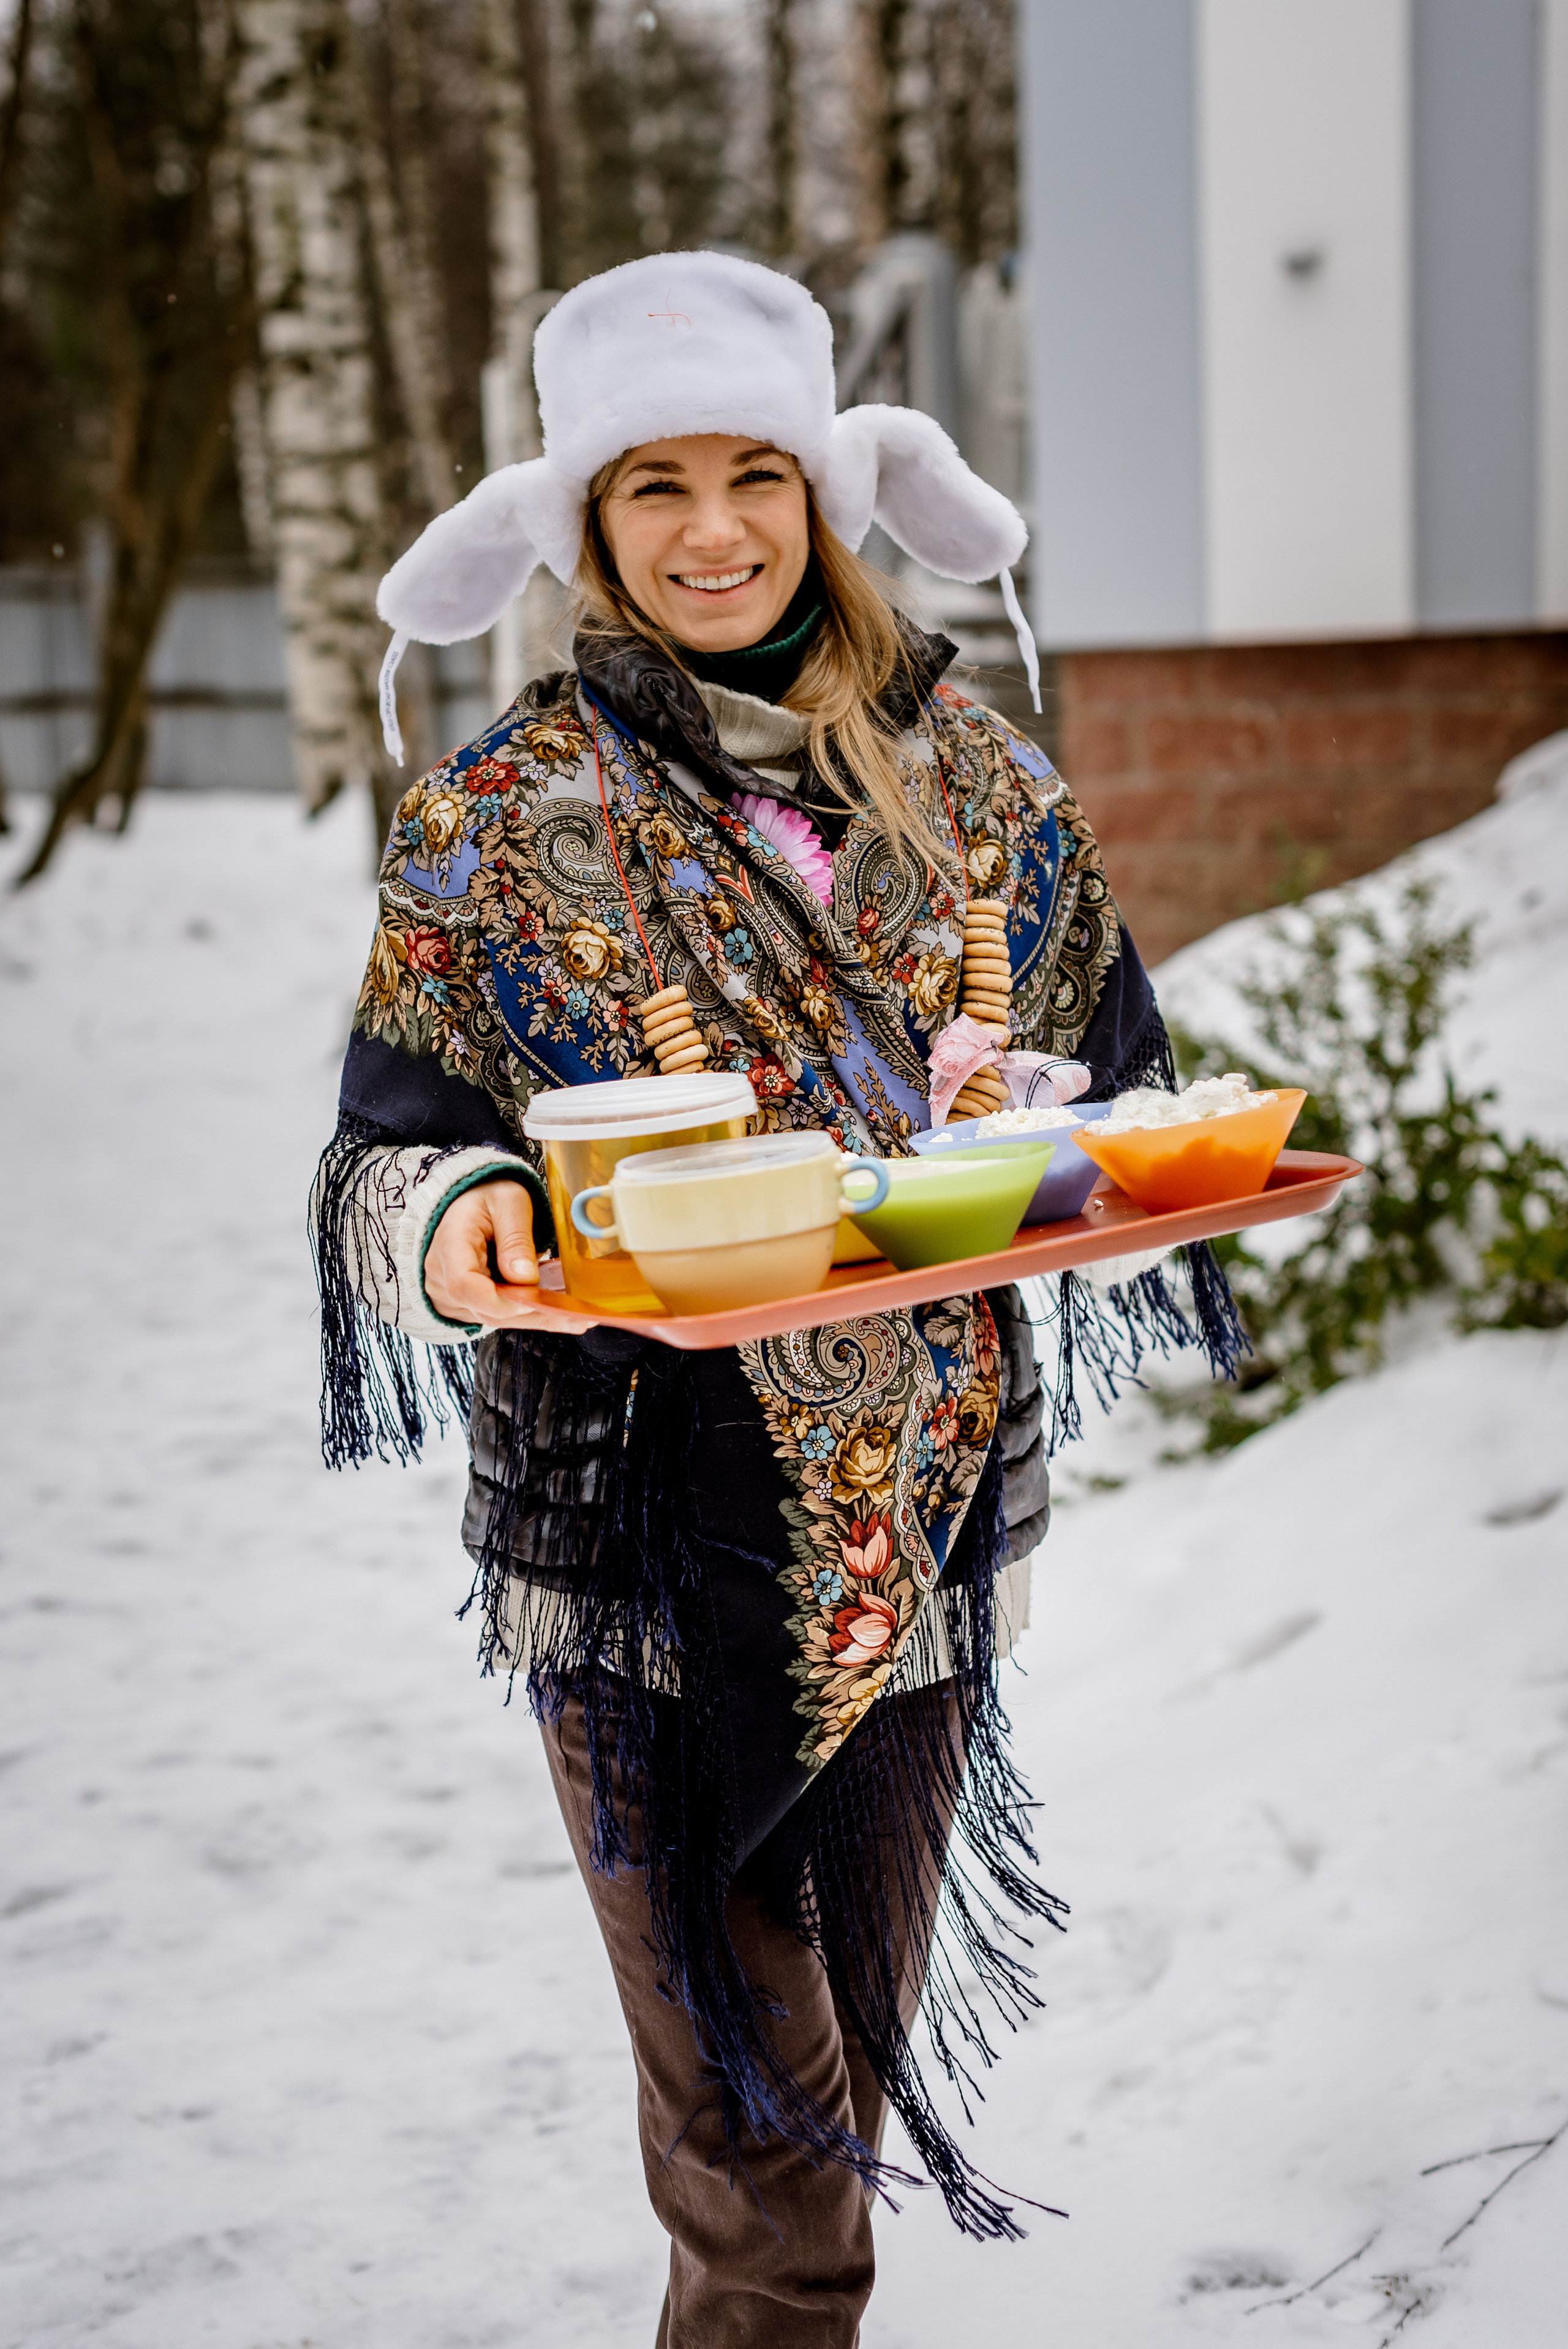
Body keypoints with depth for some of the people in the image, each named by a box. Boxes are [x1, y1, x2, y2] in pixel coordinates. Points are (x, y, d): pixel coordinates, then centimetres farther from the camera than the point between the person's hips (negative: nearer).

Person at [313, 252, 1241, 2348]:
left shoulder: (974, 779, 6)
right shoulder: (504, 823, -2)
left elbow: (1117, 1083, 9)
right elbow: (392, 1150, -4)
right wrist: (459, 1217, -27)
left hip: (923, 1518, 3)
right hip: (653, 1534, -3)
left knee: (864, 2044, 15)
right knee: (754, 2121, -1)